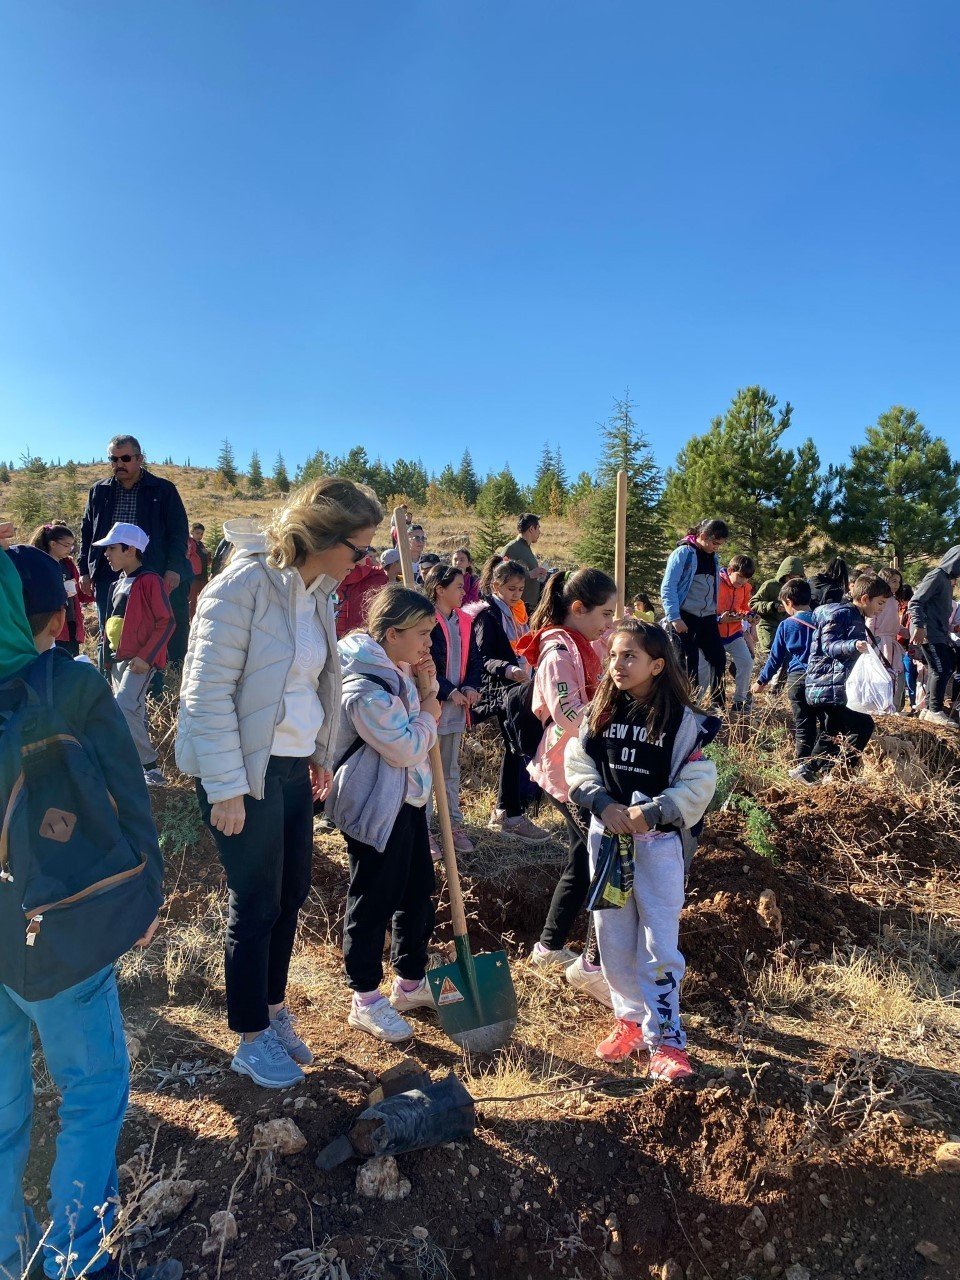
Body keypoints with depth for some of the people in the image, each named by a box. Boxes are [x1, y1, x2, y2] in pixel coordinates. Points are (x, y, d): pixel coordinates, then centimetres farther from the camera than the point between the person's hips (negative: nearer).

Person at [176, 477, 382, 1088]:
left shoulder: (317, 590, 5)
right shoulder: (244, 585, -20)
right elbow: (207, 693, -20)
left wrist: (321, 754, 15)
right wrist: (226, 788, -18)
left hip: (294, 766, 8)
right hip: (246, 771, -7)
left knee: (293, 893, 17)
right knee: (258, 906, 7)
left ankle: (273, 1009, 40)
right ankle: (252, 1041, 29)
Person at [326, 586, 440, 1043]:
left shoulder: (395, 671, 7)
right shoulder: (365, 688, -25)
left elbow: (416, 726, 17)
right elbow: (406, 748, -25)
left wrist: (427, 687, 0)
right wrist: (429, 711, -9)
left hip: (406, 800, 10)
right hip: (375, 808, -10)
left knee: (419, 891, 19)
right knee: (372, 902, 5)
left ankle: (410, 981, 37)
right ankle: (365, 1000, 23)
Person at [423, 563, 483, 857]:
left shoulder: (464, 622, 9)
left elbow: (474, 660, 11)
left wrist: (470, 686, -7)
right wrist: (449, 692, -18)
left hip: (457, 704, 7)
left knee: (451, 769, 16)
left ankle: (454, 825, 26)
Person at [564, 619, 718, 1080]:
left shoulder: (682, 720, -11)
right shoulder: (599, 713, 1)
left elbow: (699, 783, -11)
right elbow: (578, 765, 4)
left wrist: (651, 812, -20)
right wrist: (603, 803, -12)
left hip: (659, 841, -4)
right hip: (606, 835, 4)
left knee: (658, 944, 0)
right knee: (613, 938, 13)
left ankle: (665, 1038, 15)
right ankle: (631, 1019, 32)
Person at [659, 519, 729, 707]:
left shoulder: (713, 557, 13)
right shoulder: (683, 553, -9)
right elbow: (667, 587, -13)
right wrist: (674, 618, -18)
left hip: (707, 618, 7)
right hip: (685, 617, -7)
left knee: (718, 658, 7)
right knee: (689, 663, -3)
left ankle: (718, 704, 19)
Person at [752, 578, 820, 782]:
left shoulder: (786, 625, 0)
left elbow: (775, 657, 6)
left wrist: (762, 680, 17)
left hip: (797, 679, -1)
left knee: (803, 726, 3)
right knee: (827, 723, 10)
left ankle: (803, 766, 1)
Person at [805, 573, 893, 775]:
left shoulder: (857, 618, 20)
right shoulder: (839, 614, -11)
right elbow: (829, 646, -21)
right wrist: (853, 645, -37)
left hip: (835, 686, 11)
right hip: (831, 685, -11)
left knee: (833, 732, 17)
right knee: (863, 725, -11)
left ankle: (812, 772, 24)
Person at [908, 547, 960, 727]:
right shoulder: (936, 576, -10)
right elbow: (915, 602, -18)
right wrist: (918, 626, -27)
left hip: (938, 634, 10)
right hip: (928, 633, -10)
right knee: (941, 670, -10)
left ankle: (929, 709, 16)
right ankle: (935, 711, -5)